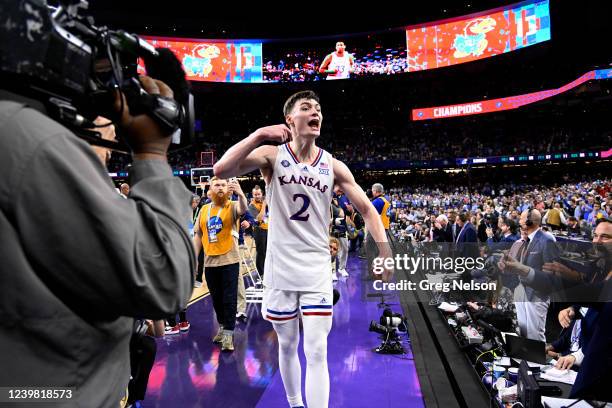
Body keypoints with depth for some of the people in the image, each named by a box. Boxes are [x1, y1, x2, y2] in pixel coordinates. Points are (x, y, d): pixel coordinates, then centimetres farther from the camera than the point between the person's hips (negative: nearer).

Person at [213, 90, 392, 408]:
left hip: (317, 270, 1)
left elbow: (367, 209, 4)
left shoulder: (333, 166, -1)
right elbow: (221, 170, -20)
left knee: (316, 352, -3)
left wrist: (385, 254, -5)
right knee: (287, 346, 16)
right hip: (280, 269, 0)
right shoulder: (272, 155, -6)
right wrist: (259, 135, -25)